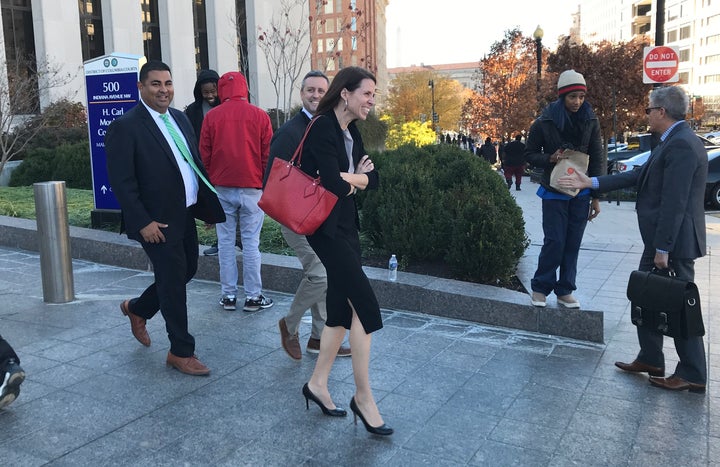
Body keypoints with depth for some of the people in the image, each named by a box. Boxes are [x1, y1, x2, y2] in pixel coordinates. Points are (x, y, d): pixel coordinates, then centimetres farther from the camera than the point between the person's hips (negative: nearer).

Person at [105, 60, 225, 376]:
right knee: (173, 281, 1)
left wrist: (209, 205, 12)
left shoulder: (179, 118, 10)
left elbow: (196, 164, 13)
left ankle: (137, 308, 43)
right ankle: (181, 352, 17)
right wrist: (142, 222, -19)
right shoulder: (125, 127, -13)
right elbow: (121, 182, -16)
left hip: (185, 215, 8)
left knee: (187, 270, 18)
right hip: (157, 221, -8)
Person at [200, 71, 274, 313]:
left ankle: (228, 295, 14)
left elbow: (204, 155, 4)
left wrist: (209, 183, 15)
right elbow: (268, 155, 1)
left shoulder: (211, 116, 1)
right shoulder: (259, 115, -1)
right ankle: (253, 296, 7)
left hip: (222, 188, 1)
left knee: (226, 241, 8)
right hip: (252, 187, -1)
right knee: (251, 242, 3)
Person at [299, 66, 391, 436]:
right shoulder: (323, 129, -15)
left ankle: (318, 384, 24)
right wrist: (356, 178, -4)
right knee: (365, 305, -10)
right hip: (326, 226, -9)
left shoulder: (351, 131, 13)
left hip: (346, 225, 9)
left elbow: (373, 178, 10)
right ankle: (363, 397, 2)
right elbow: (334, 184, -23)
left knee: (342, 307, 11)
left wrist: (352, 177, -9)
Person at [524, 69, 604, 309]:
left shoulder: (590, 121, 0)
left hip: (581, 193, 3)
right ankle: (540, 287, 12)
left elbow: (597, 160, 3)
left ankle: (565, 291, 17)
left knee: (573, 243, 6)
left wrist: (596, 196, 0)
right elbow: (530, 154, 1)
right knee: (555, 242, -5)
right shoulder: (545, 122, -8)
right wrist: (549, 159, -20)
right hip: (554, 192, -3)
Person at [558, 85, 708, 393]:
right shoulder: (672, 142, 13)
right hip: (660, 240, 10)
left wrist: (663, 249, -22)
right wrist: (590, 183, 14)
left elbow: (674, 203, -23)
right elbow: (640, 176, 15)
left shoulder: (681, 145, -20)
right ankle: (650, 359, 30)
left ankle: (692, 375, 13)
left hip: (674, 241, -10)